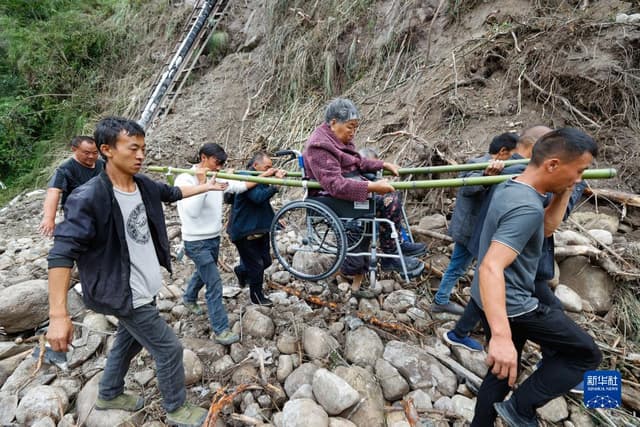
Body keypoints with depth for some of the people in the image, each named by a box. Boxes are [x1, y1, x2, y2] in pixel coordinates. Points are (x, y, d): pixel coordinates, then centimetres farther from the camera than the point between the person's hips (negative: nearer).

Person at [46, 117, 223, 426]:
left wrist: (203, 187, 25)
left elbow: (172, 193, 17)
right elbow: (62, 254, -28)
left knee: (129, 341, 27)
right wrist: (58, 315, -32)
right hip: (126, 294, -8)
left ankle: (109, 395, 53)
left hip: (145, 288, 8)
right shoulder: (88, 199, -26)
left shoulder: (144, 185, -4)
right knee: (169, 349, 3)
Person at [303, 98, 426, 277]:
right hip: (333, 198, -10)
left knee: (390, 191, 8)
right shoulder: (319, 146, -22)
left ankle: (398, 243, 15)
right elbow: (335, 185, -32)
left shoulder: (339, 139, 9)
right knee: (388, 200, -19)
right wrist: (372, 187, -37)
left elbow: (357, 163, 21)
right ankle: (390, 257, -7)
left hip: (349, 185, 10)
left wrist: (384, 165, 10)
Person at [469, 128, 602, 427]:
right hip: (513, 305, -9)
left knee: (502, 371, 22)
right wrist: (501, 335, -46)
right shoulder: (527, 207, -28)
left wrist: (563, 193, 4)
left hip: (492, 300, 9)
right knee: (586, 354, 11)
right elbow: (491, 268, -39)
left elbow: (544, 228, 17)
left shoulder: (509, 188, 2)